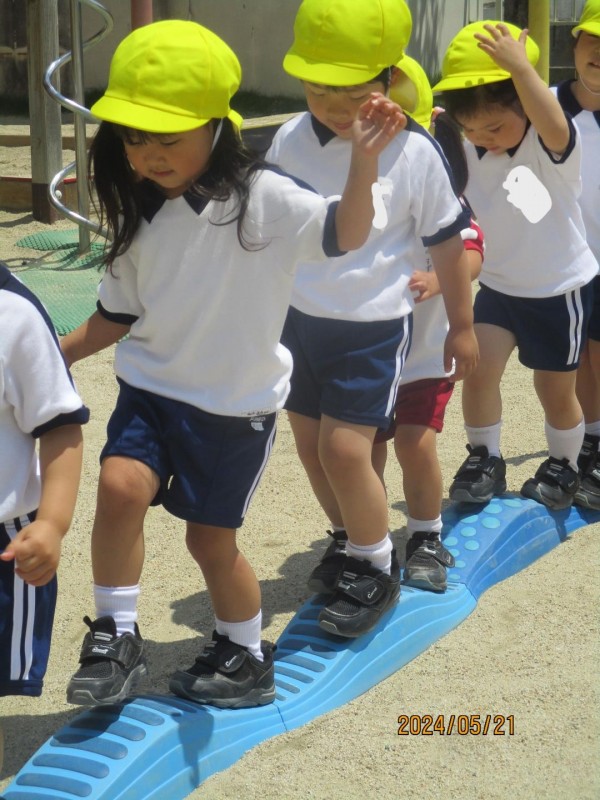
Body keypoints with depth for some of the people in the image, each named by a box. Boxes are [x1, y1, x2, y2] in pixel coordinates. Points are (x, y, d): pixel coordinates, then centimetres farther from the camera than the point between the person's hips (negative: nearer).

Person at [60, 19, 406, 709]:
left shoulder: (261, 199, -16)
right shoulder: (140, 217, 1)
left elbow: (345, 234, -30)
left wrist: (363, 160, -45)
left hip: (236, 402, -4)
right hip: (152, 386, 4)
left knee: (210, 538, 8)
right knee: (121, 485, -22)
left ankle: (244, 656, 34)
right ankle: (115, 638, -5)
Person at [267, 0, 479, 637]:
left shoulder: (414, 153, -14)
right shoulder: (291, 141, -5)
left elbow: (447, 242, -3)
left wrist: (462, 326, 5)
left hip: (373, 326, -5)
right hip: (300, 317, 5)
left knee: (344, 446, -10)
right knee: (310, 444, 13)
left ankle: (377, 571, 12)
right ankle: (349, 544, 37)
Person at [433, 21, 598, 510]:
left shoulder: (553, 147, -23)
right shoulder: (468, 157, -9)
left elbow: (554, 127, -48)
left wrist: (520, 67, -55)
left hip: (559, 289, -4)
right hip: (498, 285, 4)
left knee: (555, 391, 10)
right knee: (479, 371, -11)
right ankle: (484, 460, 9)